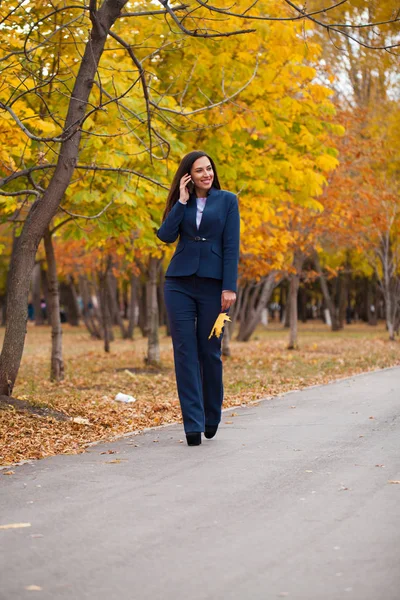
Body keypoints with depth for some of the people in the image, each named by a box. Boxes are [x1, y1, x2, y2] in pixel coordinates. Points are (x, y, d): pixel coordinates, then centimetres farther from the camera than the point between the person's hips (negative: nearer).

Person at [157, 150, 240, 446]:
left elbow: (231, 246, -3)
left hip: (213, 285, -2)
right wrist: (182, 200, -6)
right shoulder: (182, 203, 12)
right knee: (185, 353, -3)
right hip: (179, 284, 2)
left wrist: (230, 287, -10)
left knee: (210, 352, 3)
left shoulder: (227, 200, 4)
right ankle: (193, 424, -2)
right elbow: (166, 235, -4)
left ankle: (212, 417, 23)